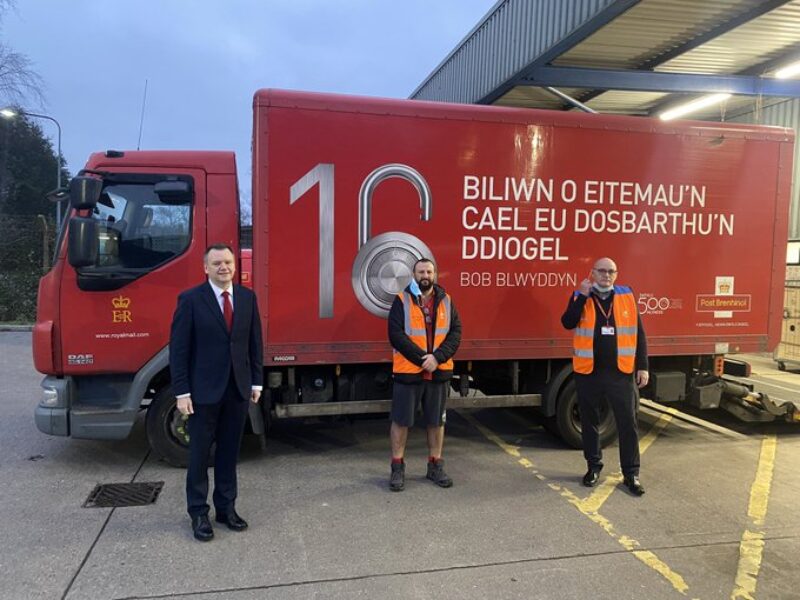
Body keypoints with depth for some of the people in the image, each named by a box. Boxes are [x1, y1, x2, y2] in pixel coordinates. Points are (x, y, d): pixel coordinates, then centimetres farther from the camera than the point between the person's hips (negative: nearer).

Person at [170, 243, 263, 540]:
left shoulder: (247, 297, 5)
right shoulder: (190, 300, -7)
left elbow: (254, 342, 8)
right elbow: (178, 348, -8)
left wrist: (256, 381, 6)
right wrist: (181, 392, -11)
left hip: (238, 388, 4)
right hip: (204, 390, -3)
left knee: (230, 451, 13)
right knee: (200, 453, 9)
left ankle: (226, 507, 27)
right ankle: (198, 513, 22)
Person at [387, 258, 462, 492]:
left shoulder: (445, 301, 6)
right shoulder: (402, 300, -4)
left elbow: (455, 332, 0)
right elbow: (396, 335, -12)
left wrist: (437, 357, -15)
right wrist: (422, 359, -18)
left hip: (439, 373, 3)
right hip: (407, 372, -3)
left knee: (437, 421, 12)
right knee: (400, 420, 5)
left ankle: (435, 466, 27)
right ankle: (397, 468, 19)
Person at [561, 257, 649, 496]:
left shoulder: (626, 296, 5)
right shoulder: (580, 297, 1)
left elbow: (638, 333, 5)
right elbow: (567, 323, -15)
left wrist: (642, 366, 1)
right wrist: (583, 296, -20)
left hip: (620, 372, 1)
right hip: (588, 372, 0)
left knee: (628, 423, 3)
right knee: (589, 421, 11)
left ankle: (631, 474, 15)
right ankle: (594, 467, 28)